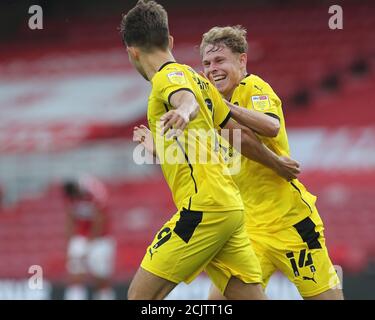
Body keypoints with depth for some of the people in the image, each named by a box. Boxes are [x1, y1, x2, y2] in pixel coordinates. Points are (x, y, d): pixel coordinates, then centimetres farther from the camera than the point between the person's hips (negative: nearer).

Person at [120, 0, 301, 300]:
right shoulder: (196, 79, 20)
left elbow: (187, 99, -29)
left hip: (203, 207, -9)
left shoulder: (169, 75, -5)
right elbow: (241, 134, 28)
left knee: (140, 295, -8)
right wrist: (275, 161, 43)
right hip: (229, 207, 9)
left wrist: (183, 111, -52)